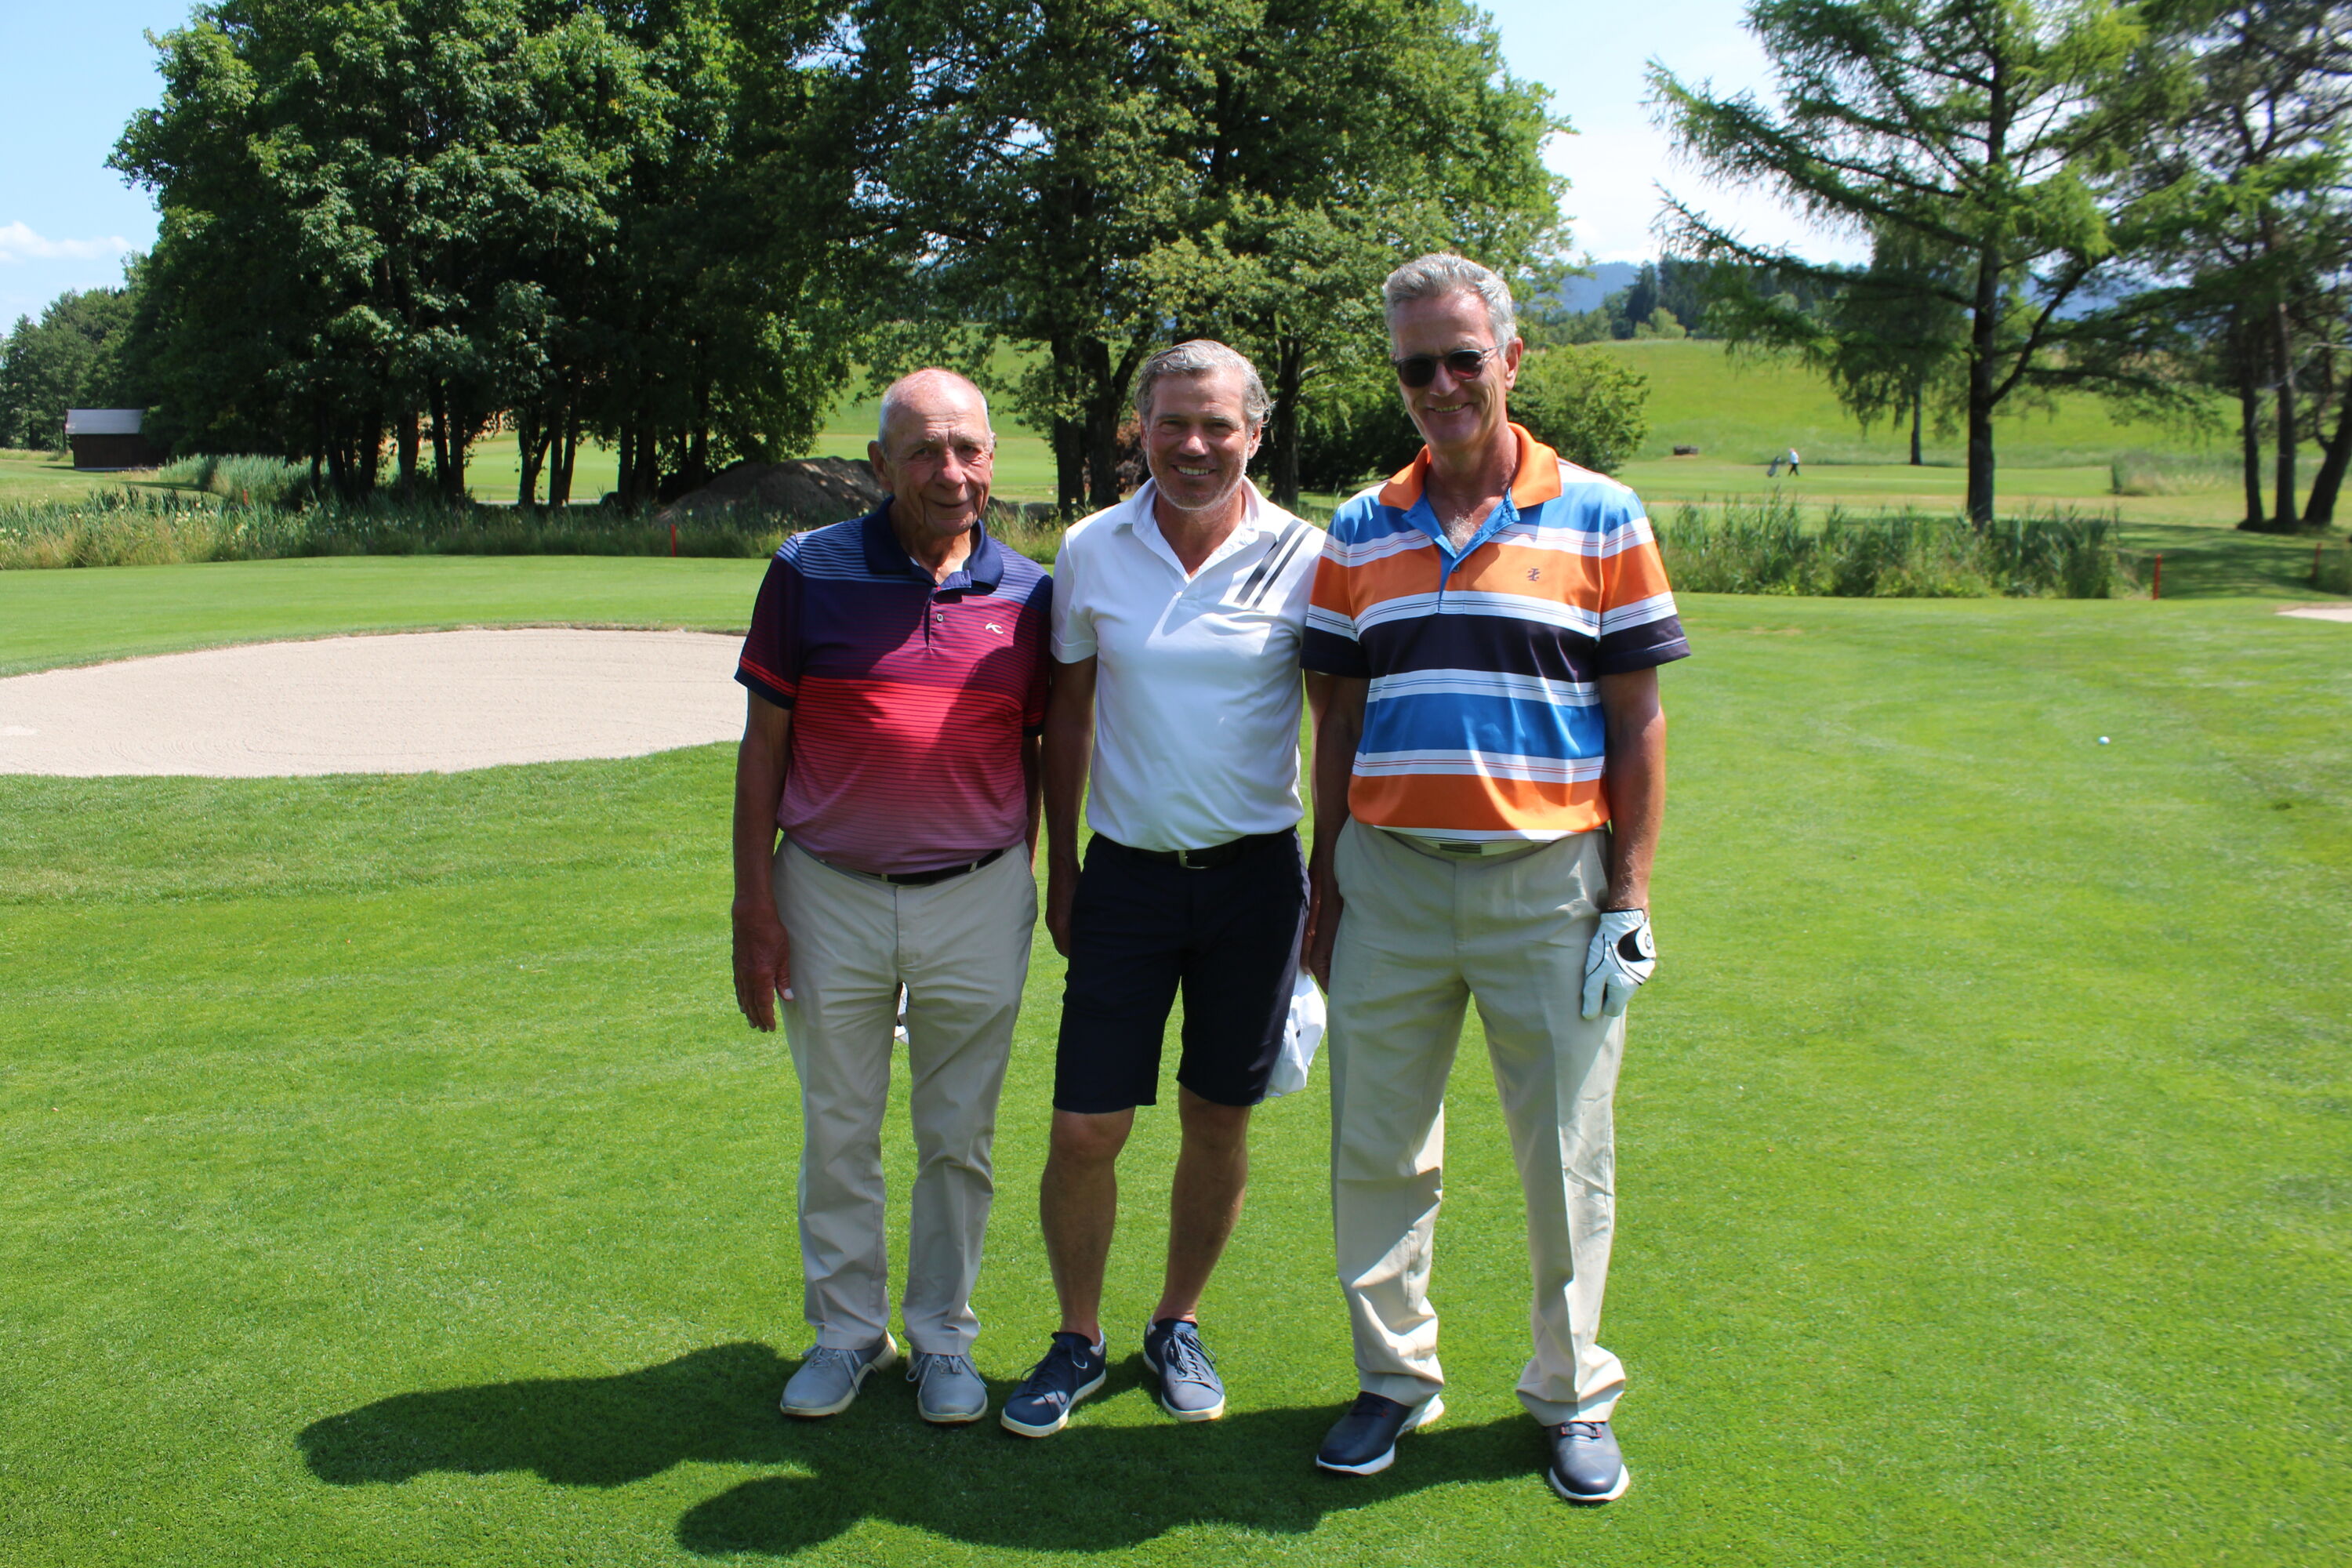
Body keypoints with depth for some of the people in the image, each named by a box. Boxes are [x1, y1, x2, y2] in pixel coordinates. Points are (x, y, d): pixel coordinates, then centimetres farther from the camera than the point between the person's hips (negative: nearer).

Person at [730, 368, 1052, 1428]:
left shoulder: (1028, 595, 1)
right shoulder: (809, 574, -3)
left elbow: (1039, 754, 8)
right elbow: (763, 746, -1)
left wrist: (1043, 888, 6)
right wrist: (753, 908, -5)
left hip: (978, 902, 1)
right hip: (830, 899, 0)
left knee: (959, 1138, 11)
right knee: (837, 1132, 12)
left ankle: (942, 1338, 28)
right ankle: (846, 1331, 30)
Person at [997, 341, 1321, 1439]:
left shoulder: (1302, 558, -4)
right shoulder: (1092, 552, 2)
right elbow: (1069, 715, 10)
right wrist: (1060, 872, 10)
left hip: (1254, 875, -1)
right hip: (1126, 875, 1)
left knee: (1218, 1121, 10)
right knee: (1084, 1130, 0)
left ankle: (1176, 1327, 31)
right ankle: (1078, 1340, 22)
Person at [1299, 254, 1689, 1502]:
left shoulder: (1599, 519, 1)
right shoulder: (1359, 533, 9)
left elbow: (1639, 724, 0)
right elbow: (1338, 725, 11)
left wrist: (1628, 902, -5)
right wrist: (1323, 888, 7)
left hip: (1548, 882, -2)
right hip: (1391, 878, 2)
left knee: (1566, 1161, 8)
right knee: (1376, 1152, 9)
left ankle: (1571, 1397, 27)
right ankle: (1394, 1376, 28)